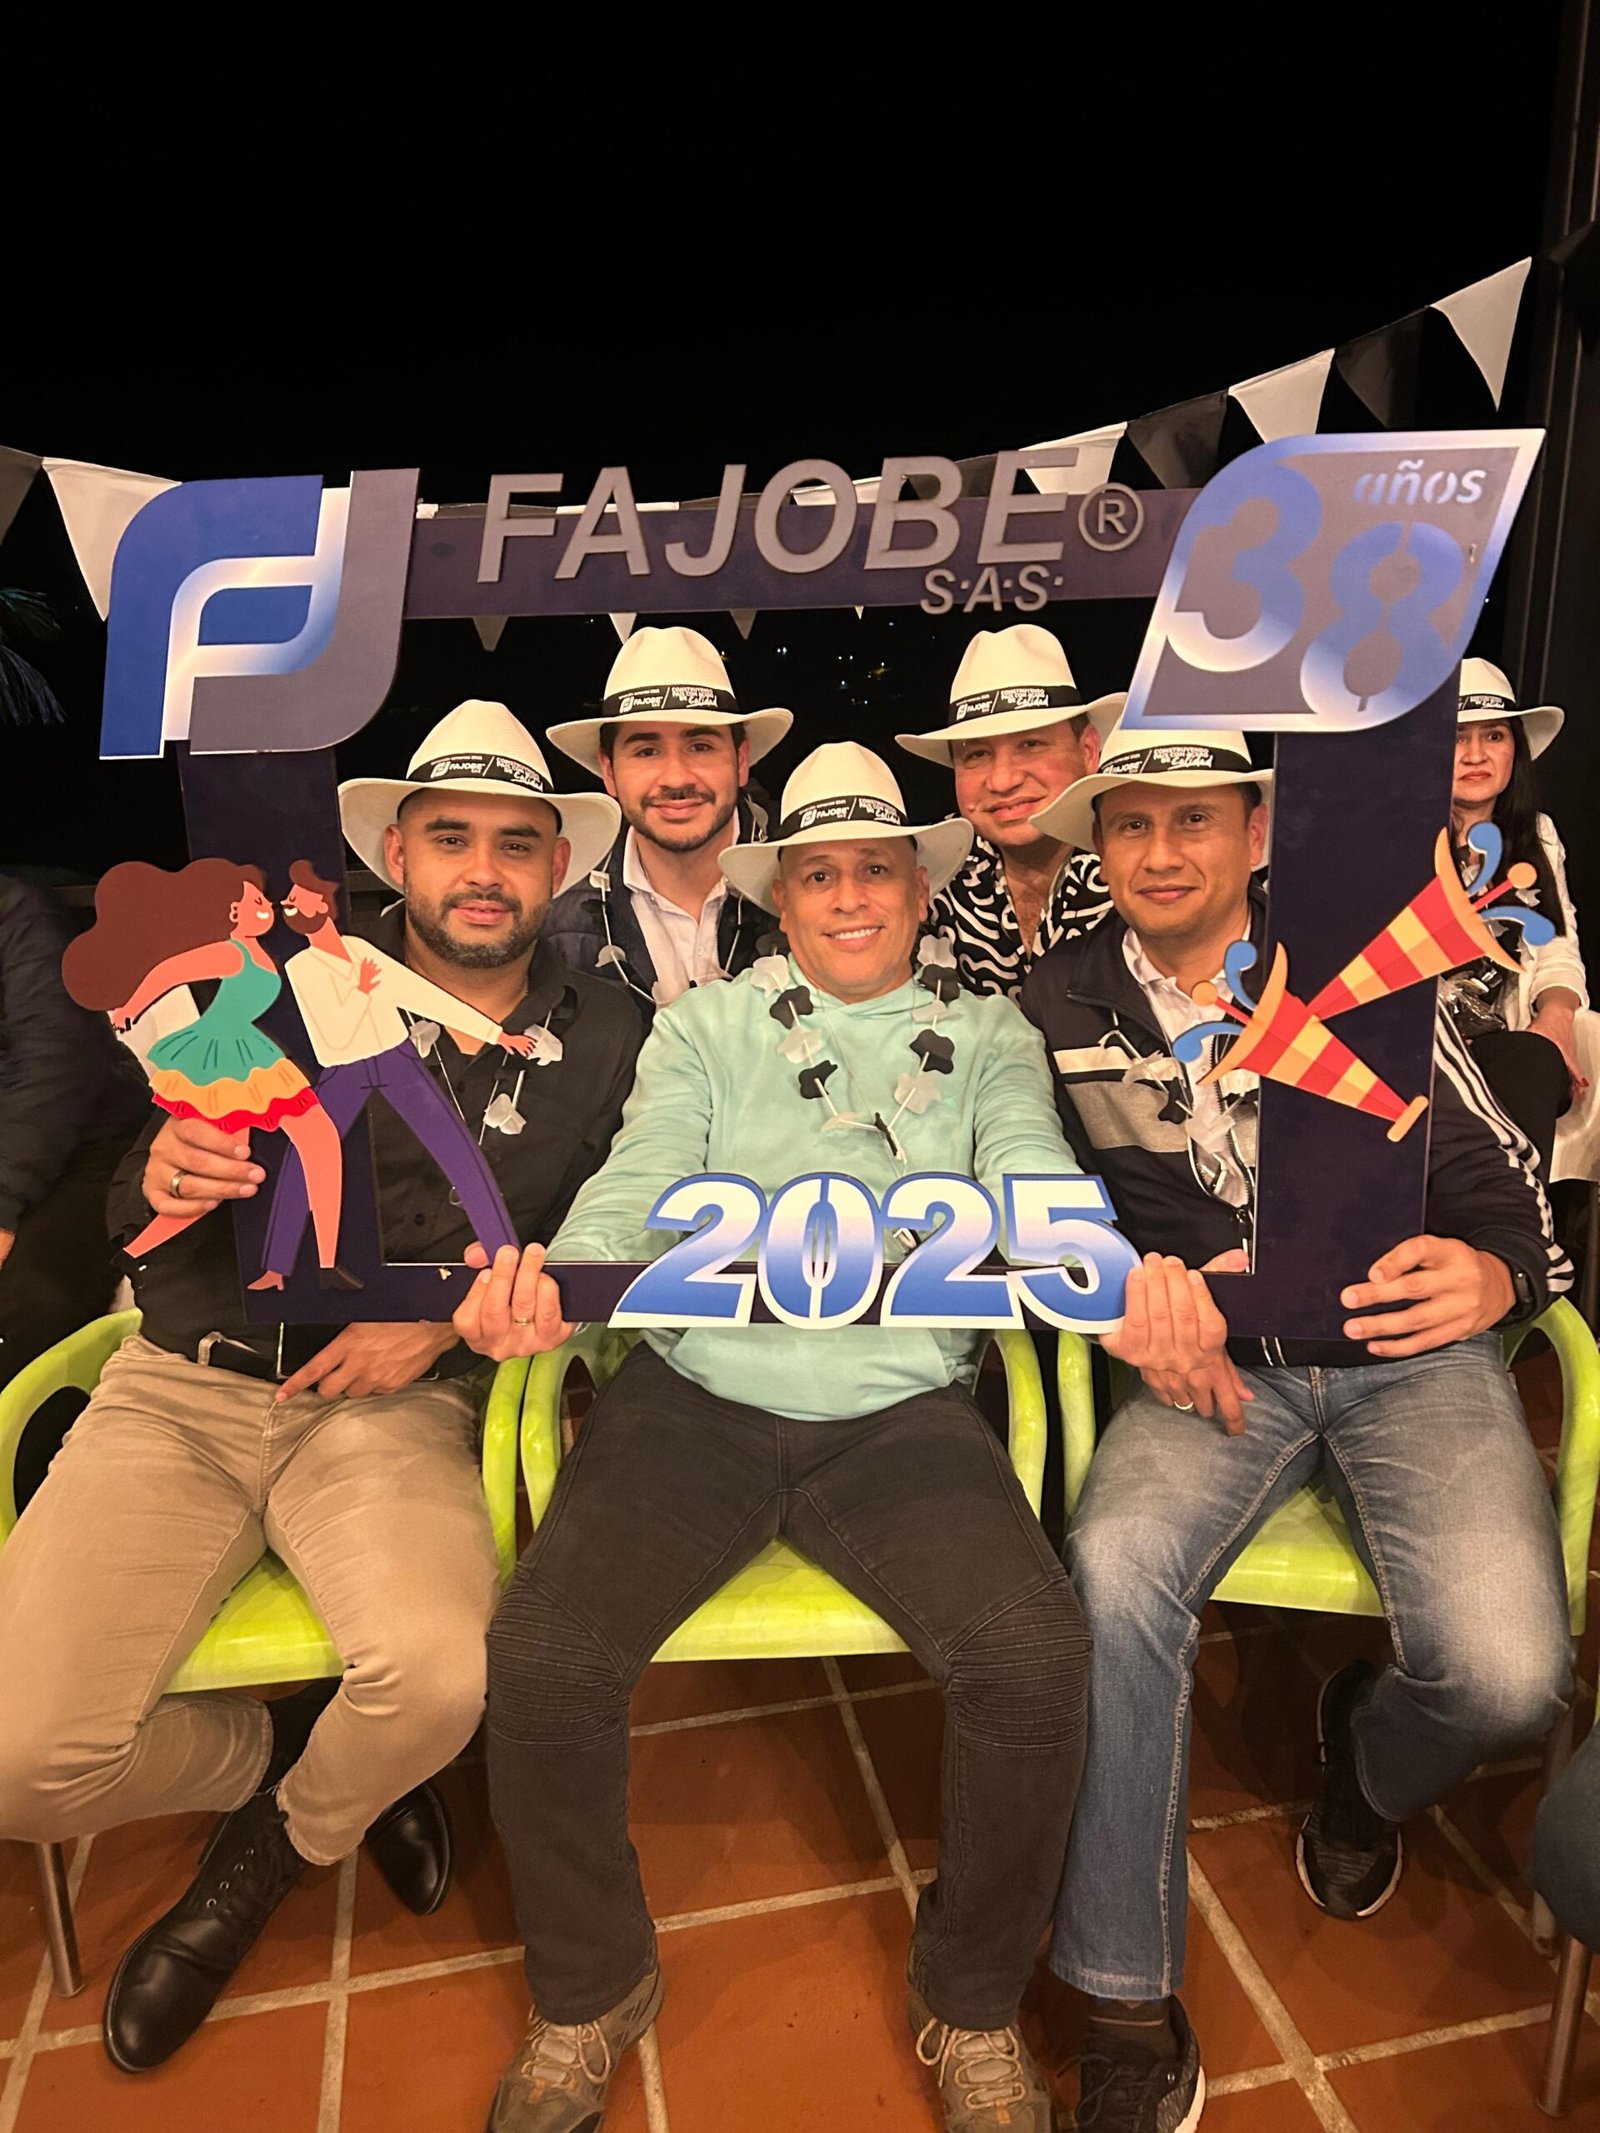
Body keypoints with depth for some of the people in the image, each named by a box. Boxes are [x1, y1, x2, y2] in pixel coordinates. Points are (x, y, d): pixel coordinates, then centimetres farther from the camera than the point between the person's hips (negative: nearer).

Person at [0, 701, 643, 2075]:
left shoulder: (606, 1043, 5)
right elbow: (139, 1224, 7)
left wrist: (454, 1316, -8)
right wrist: (163, 1183, -18)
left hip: (396, 1410, 0)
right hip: (185, 1386, 1)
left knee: (440, 1677, -27)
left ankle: (280, 1846, 11)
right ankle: (273, 1752, 20)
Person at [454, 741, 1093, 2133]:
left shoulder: (989, 1039, 13)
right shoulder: (704, 1028, 12)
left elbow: (1039, 1184, -5)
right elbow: (636, 1188, -2)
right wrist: (546, 1279, -25)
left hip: (903, 1408, 0)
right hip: (697, 1396, 1)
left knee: (1037, 1657, -22)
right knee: (540, 1659, -19)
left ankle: (973, 2003, 11)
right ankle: (591, 1991, 14)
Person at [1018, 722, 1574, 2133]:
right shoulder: (1059, 1008, 4)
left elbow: (1503, 1185, 0)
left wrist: (1493, 1276, -23)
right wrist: (1138, 1299, -15)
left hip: (1412, 1355, 0)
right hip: (1217, 1365, 0)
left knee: (1507, 1677, -21)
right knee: (1113, 1579, -29)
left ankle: (1368, 1765, 20)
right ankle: (1129, 2011, -6)